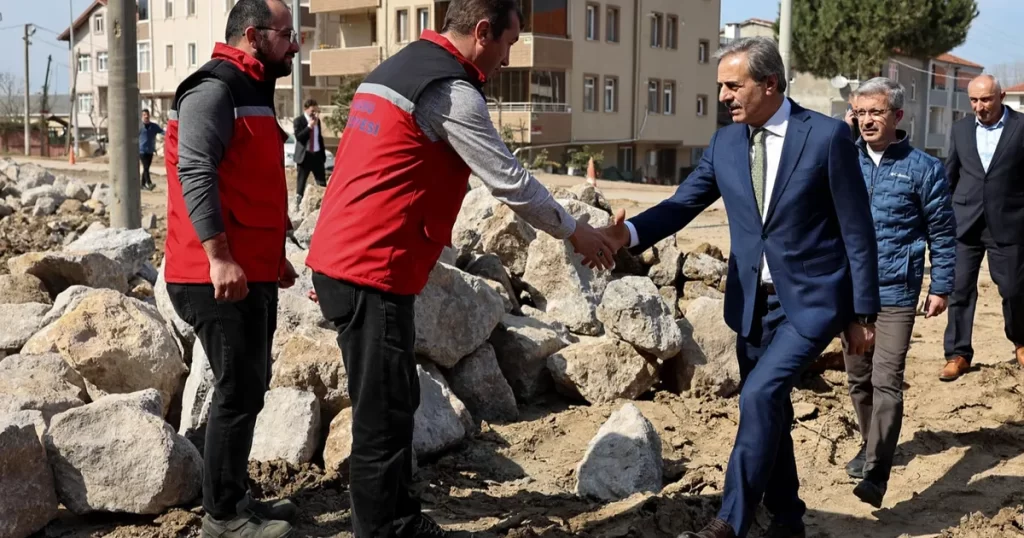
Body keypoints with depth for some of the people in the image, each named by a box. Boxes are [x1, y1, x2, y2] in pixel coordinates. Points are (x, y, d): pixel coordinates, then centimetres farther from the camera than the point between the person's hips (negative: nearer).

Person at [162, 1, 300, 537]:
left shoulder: (251, 93, 20)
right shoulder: (214, 90, -11)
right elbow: (195, 174, -23)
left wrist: (274, 255, 25)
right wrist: (218, 256, -30)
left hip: (253, 274, 10)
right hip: (222, 277, -10)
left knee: (249, 389, 15)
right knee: (238, 392, -4)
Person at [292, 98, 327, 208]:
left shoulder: (317, 120, 12)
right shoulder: (298, 120, -5)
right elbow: (298, 137, -16)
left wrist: (323, 154, 12)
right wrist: (309, 126, -23)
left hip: (317, 154, 5)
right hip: (304, 155, -4)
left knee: (322, 182, 1)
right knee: (301, 182, 1)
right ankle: (298, 204, 9)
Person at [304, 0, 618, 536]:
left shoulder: (393, 70, 19)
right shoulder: (451, 91, -13)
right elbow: (509, 180, -9)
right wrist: (574, 231, 6)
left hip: (339, 259, 10)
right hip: (373, 272, -10)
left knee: (392, 402, 17)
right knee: (384, 411, -1)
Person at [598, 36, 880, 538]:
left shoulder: (828, 136, -12)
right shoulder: (724, 143, 2)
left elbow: (857, 231, -9)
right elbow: (682, 203, -1)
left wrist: (862, 313, -8)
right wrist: (629, 232, -21)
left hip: (811, 299, -6)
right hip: (753, 301, 6)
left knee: (759, 394, -20)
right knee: (768, 409, 15)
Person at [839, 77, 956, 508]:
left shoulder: (923, 168, -4)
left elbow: (943, 233, 1)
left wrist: (941, 287, 0)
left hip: (896, 294, -4)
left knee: (886, 381, -11)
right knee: (858, 378, 15)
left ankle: (875, 474, -13)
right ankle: (871, 445, 36)